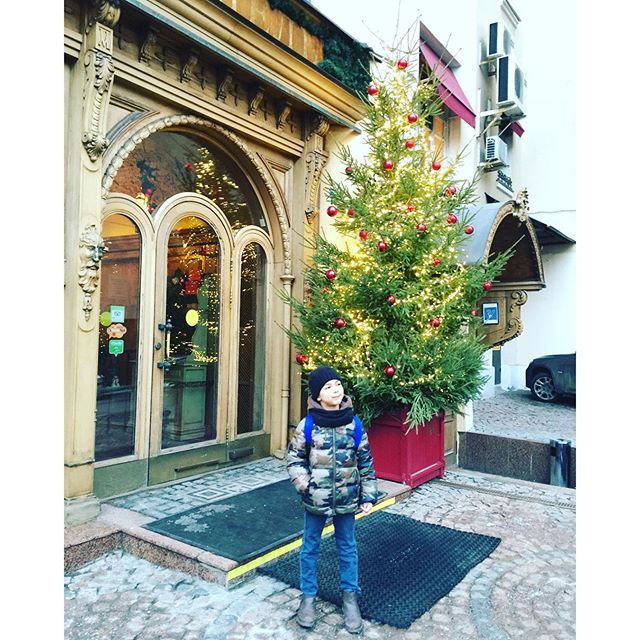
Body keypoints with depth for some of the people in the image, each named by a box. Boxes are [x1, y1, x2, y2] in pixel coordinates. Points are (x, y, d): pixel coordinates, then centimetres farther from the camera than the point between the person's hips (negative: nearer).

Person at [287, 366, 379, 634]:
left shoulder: (354, 424, -8)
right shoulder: (308, 426, -13)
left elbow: (366, 462, 1)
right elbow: (294, 459, -3)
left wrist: (369, 495, 0)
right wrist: (306, 486, -13)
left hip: (346, 500, 1)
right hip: (315, 501, -1)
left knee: (347, 547, 16)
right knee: (310, 548, 15)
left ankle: (350, 597, 35)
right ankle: (308, 597, 34)